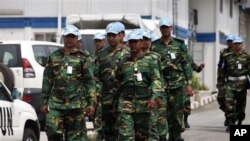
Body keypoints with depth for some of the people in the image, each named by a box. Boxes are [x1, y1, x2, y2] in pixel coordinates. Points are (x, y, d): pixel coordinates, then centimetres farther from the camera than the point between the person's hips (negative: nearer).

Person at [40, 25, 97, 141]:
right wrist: (44, 102, 9)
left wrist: (91, 103, -4)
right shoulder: (54, 57, 10)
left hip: (76, 104, -1)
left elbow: (89, 82, 3)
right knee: (53, 131, -10)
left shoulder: (82, 58, 5)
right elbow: (47, 81, 12)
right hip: (56, 104, 1)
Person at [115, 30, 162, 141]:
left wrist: (153, 98, -20)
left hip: (143, 104, -1)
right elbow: (117, 82, 20)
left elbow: (156, 80, -7)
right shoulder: (123, 62, 10)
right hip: (126, 104, 1)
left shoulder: (150, 61, 3)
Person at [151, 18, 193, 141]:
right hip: (161, 83, 1)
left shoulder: (180, 44, 6)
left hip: (177, 83, 0)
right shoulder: (154, 46, 6)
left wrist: (189, 84, 0)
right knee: (165, 112, 1)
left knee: (177, 110, -3)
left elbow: (186, 65, 5)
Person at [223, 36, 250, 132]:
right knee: (229, 101, -14)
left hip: (242, 83, -1)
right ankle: (231, 122, -15)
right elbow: (224, 70, 17)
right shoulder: (228, 56, 10)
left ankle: (239, 122, 23)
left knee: (240, 103, 7)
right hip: (230, 82, 1)